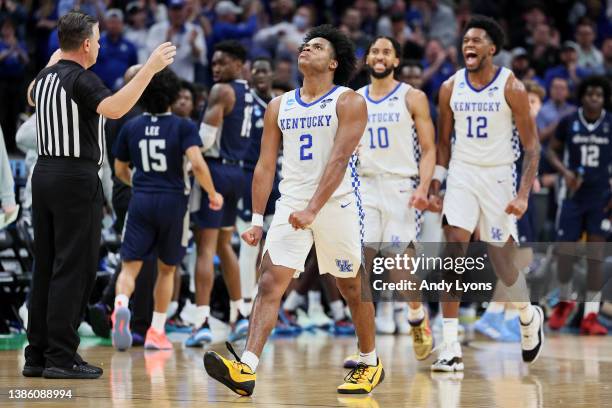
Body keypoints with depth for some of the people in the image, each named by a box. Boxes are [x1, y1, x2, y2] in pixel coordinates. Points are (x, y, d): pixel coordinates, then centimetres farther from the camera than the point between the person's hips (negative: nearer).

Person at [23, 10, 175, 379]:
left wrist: (53, 62, 46)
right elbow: (114, 108, -33)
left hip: (45, 172, 9)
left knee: (46, 267, 11)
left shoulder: (45, 77, 11)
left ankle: (38, 355, 13)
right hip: (76, 178, -9)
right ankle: (61, 358, -7)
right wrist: (150, 69, -30)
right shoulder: (81, 79, -13)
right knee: (73, 269, -6)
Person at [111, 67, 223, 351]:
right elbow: (197, 164, -17)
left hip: (141, 201, 1)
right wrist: (213, 194, -3)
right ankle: (156, 331, 17)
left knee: (130, 266, -3)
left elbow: (120, 171, 15)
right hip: (173, 201, -1)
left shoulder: (131, 127, 6)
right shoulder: (183, 127, -4)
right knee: (166, 269, 15)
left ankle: (121, 305, -35)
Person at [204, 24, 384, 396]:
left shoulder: (349, 102, -5)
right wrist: (257, 220, 5)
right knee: (270, 283, -11)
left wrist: (313, 209, -25)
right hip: (291, 204, 4)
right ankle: (246, 370, -22)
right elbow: (266, 165, 12)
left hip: (337, 203, -4)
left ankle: (370, 364, 27)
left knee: (353, 288, 8)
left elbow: (339, 160, -15)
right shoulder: (279, 106, 11)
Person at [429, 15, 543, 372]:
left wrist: (524, 194, -16)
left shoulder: (511, 88, -9)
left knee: (503, 262, 4)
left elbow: (532, 145, -7)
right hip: (461, 174, 2)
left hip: (498, 176, -2)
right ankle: (451, 348, -17)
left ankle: (529, 317, 37)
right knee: (454, 254, -14)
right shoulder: (451, 88, 2)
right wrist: (434, 187, 4)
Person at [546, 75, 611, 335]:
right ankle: (564, 301, 27)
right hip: (573, 194, 0)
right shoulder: (568, 123, -2)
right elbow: (552, 150, 8)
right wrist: (565, 171, -11)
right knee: (565, 251, 1)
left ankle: (590, 315, 1)